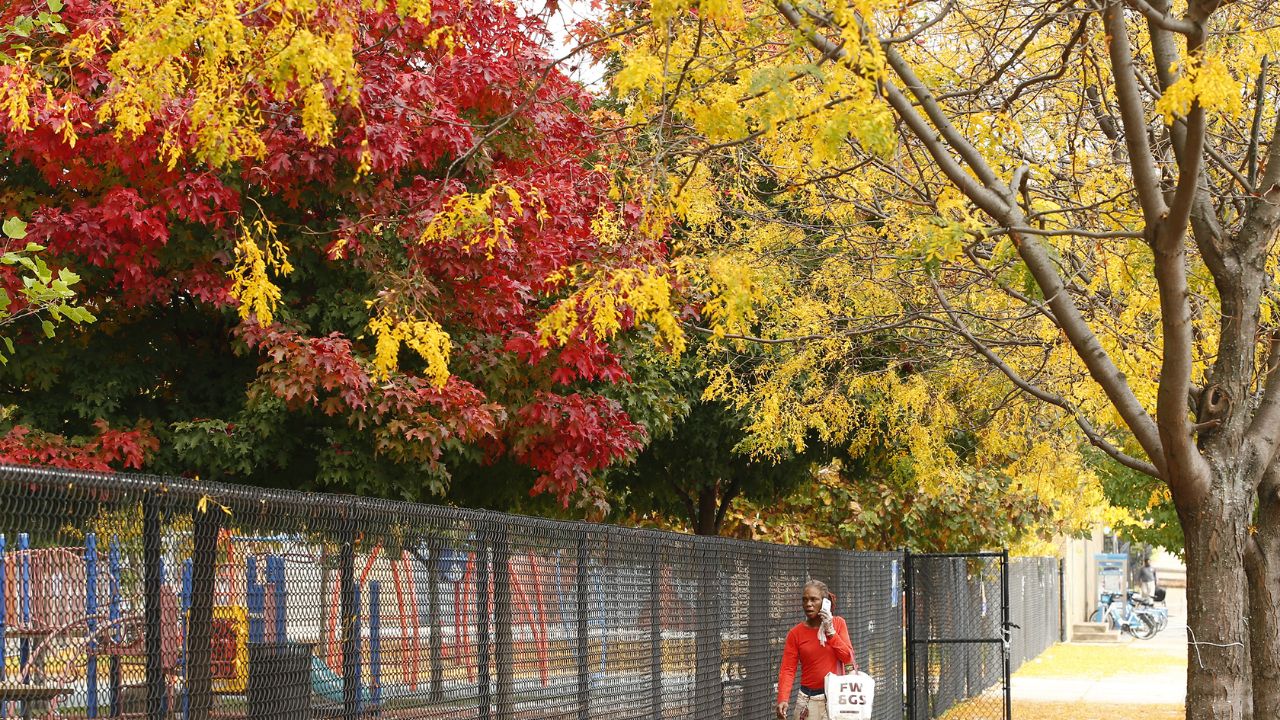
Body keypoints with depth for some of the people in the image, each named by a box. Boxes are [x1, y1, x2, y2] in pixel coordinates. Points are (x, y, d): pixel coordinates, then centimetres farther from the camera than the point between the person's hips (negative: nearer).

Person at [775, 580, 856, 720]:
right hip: (809, 701, -1)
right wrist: (783, 700, -22)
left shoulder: (838, 623, 3)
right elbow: (788, 669, -7)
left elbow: (848, 658, -2)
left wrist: (830, 631, -10)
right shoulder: (796, 633, -1)